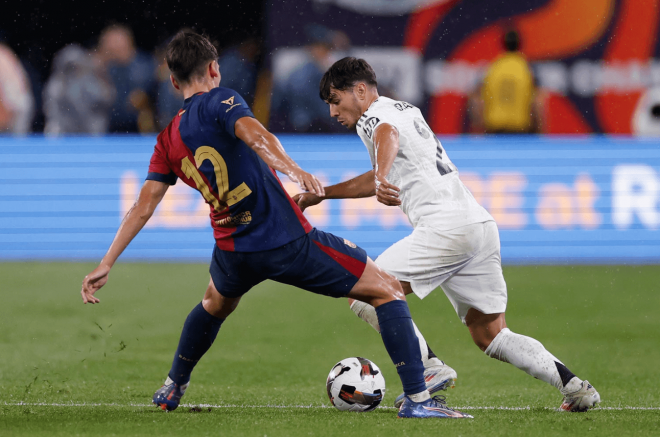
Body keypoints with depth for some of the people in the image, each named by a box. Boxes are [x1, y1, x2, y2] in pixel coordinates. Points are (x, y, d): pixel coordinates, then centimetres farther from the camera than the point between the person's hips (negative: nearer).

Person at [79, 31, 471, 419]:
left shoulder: (168, 142, 12)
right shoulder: (219, 101, -4)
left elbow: (142, 208, 7)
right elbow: (254, 133, -26)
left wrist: (105, 266, 10)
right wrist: (293, 169, -42)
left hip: (234, 252, 6)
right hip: (288, 240, -6)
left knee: (215, 305, 41)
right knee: (387, 290, 2)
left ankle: (172, 389, 48)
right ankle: (417, 399, -7)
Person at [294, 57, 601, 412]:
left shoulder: (374, 116, 2)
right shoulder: (404, 110, 29)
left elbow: (387, 134, -25)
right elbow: (379, 179, 41)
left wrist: (382, 178, -45)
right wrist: (319, 194, 42)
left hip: (446, 226, -9)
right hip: (482, 225, 9)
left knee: (363, 293, -5)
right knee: (490, 336, 11)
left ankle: (430, 369, -15)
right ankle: (573, 385, -2)